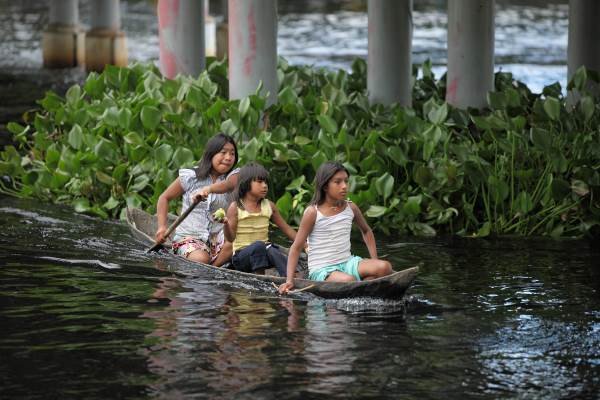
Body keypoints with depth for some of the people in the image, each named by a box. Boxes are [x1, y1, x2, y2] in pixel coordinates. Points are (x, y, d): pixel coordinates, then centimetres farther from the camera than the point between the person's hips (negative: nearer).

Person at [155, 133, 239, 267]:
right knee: (201, 259, -34)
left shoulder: (233, 176, 2)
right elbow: (164, 198, 11)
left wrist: (208, 189, -47)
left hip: (218, 237, 2)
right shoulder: (190, 177, 1)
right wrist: (162, 227, -3)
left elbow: (228, 185, -25)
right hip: (189, 236, -2)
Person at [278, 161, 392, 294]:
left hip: (347, 262, 6)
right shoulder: (313, 212, -8)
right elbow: (296, 248, -5)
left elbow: (366, 231, 26)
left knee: (385, 267, -19)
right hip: (321, 270, -5)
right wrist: (289, 280, -14)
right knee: (348, 280, -37)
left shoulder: (351, 208, 6)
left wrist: (374, 262, 16)